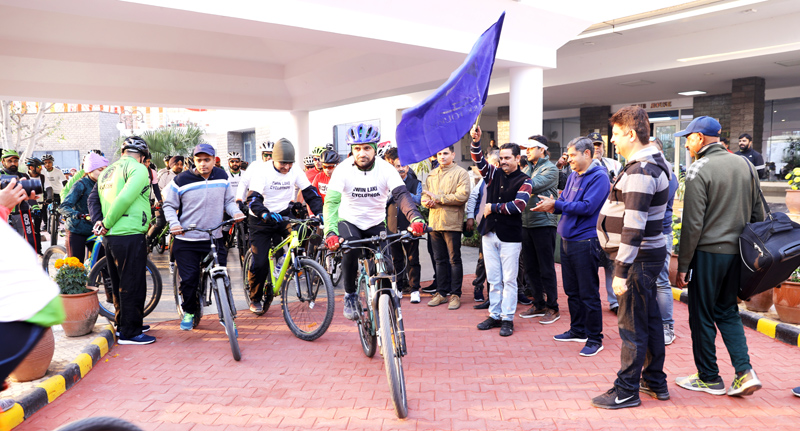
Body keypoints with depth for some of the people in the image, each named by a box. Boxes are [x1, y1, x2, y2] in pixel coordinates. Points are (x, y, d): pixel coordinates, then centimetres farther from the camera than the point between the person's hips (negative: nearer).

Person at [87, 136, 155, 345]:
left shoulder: (107, 171, 18)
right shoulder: (138, 168, -9)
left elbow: (93, 198, 14)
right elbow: (125, 198, -21)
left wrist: (99, 221, 2)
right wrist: (107, 224, -12)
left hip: (111, 237, 9)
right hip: (130, 235, -9)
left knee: (119, 284, 19)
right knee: (133, 285, -1)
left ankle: (123, 324, 31)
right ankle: (130, 332, 5)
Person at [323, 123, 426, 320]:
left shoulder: (386, 169, -16)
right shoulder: (343, 169, -18)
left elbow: (402, 195, -29)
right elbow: (331, 201, -27)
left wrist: (416, 218, -49)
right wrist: (331, 232, -45)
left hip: (376, 224, 1)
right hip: (349, 221, -1)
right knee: (351, 246, -32)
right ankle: (350, 296, -11)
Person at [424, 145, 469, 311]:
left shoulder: (461, 173, -2)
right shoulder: (432, 174, 17)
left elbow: (463, 196, -15)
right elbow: (425, 194, 15)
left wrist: (438, 198, -14)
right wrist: (426, 201, -10)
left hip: (452, 223, -5)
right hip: (434, 222, 6)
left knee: (454, 260, 0)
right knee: (440, 260, 12)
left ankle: (455, 294, 8)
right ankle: (442, 292, 21)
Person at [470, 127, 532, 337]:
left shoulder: (524, 181, -4)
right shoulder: (494, 174, 8)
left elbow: (518, 206, -17)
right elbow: (479, 161, -5)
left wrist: (493, 207, -10)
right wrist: (476, 141, -21)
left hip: (510, 237, -4)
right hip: (489, 233, 4)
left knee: (509, 280, 2)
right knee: (493, 279, 11)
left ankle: (508, 319, 10)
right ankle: (494, 316, 20)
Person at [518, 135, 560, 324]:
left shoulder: (550, 169, -7)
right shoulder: (526, 168, 16)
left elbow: (532, 186, -20)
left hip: (543, 222, -7)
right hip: (526, 222, 7)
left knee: (546, 268, 0)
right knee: (531, 267, 12)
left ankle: (552, 307, 12)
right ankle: (539, 305, 25)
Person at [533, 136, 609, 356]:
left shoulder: (598, 177, -12)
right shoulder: (573, 175, 13)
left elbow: (587, 207, -21)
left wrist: (556, 204, -17)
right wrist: (552, 206, -7)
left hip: (585, 241, -8)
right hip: (567, 239, 8)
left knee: (588, 293, 0)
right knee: (572, 290, 17)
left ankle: (594, 338, 11)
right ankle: (577, 330, 31)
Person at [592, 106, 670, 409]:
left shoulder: (640, 172, -21)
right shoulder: (652, 163, 13)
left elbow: (633, 228, -26)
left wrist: (621, 271, -24)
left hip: (639, 258, -10)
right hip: (649, 255, 10)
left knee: (632, 325, -1)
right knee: (649, 319, 18)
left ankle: (627, 391, 11)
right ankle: (656, 381, 32)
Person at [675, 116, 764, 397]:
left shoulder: (699, 169, -12)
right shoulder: (745, 165, 9)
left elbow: (693, 223, -15)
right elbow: (758, 213, 13)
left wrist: (683, 265, -10)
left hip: (708, 252, -7)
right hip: (737, 253, 7)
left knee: (702, 317, 6)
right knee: (727, 312, 19)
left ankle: (709, 378, 17)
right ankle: (744, 371, 9)